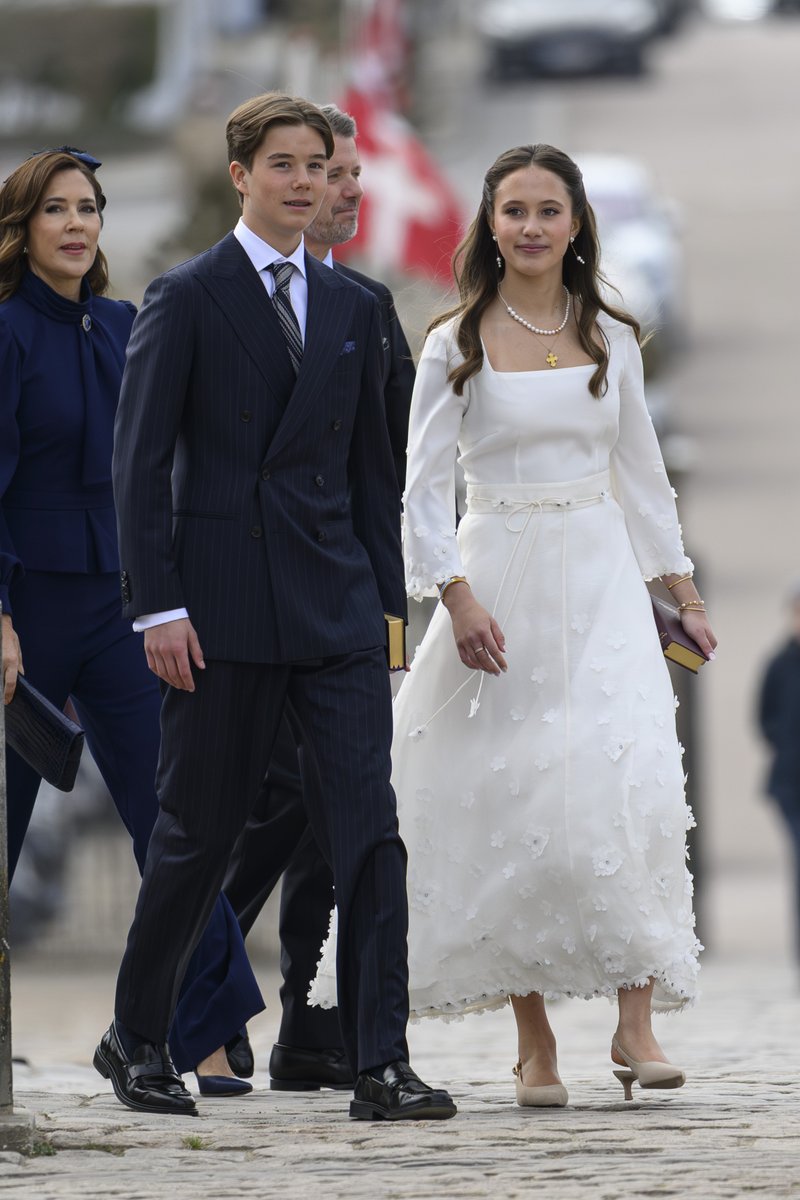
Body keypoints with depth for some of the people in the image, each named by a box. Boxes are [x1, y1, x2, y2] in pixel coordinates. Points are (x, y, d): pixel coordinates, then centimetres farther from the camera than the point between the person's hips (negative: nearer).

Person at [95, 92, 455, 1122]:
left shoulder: (350, 308, 12)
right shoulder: (185, 300, -2)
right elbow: (139, 461, -6)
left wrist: (386, 599, 12)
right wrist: (158, 607, -12)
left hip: (337, 610, 4)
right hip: (223, 604, -4)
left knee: (369, 829, -7)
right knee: (197, 835, 5)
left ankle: (380, 1066, -9)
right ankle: (134, 1039, 24)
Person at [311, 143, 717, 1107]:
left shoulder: (611, 338, 9)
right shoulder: (457, 344, 0)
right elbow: (424, 486, -2)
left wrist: (684, 594, 16)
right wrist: (459, 599, -14)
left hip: (600, 582, 2)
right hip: (499, 579, -2)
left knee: (623, 785, -14)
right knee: (511, 802, -3)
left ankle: (635, 1024, -15)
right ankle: (534, 1044, 3)